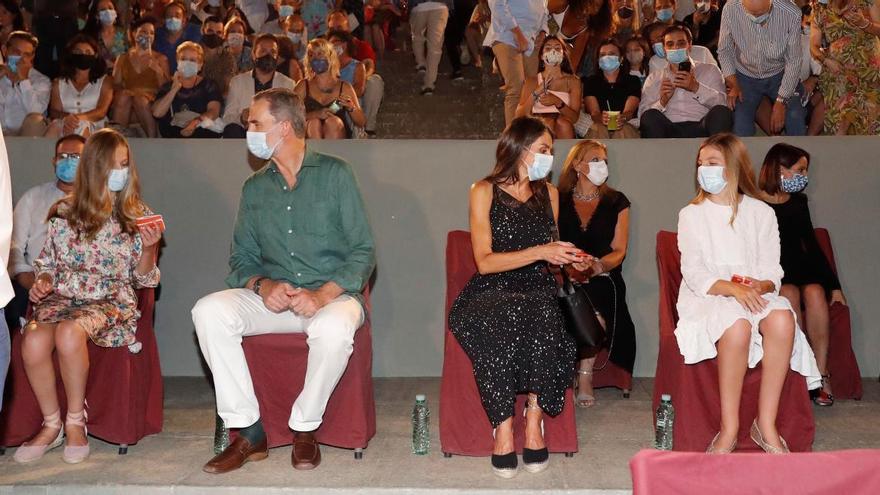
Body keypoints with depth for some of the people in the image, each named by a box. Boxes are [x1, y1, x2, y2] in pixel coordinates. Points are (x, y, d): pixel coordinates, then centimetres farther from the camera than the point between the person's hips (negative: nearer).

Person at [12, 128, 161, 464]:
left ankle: (75, 422, -16)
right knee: (34, 341, -32)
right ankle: (52, 424, -9)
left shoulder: (136, 215, 7)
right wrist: (43, 280, -1)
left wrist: (149, 248, -11)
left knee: (69, 332, -37)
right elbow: (47, 262, 20)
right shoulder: (64, 212, 10)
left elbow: (143, 279, 8)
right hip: (63, 297, 2)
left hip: (112, 301, -2)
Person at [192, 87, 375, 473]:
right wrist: (263, 286, -11)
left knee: (333, 327, -39)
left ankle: (305, 429, -13)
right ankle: (249, 433, -18)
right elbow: (241, 259, 13)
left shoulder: (334, 174, 1)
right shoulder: (254, 188, 14)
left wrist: (322, 295, -20)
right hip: (272, 298, 4)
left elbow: (363, 252, -5)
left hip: (332, 296, -4)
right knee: (209, 311, -23)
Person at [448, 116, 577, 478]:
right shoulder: (484, 192, 3)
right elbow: (485, 261, -6)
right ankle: (503, 430, -30)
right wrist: (538, 252, -14)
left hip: (537, 290, 3)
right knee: (497, 324, -38)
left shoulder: (548, 193, 18)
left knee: (544, 316, -35)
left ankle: (534, 421, -28)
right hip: (492, 291, -3)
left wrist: (565, 258, 8)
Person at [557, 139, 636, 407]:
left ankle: (585, 375, -18)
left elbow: (619, 251, 5)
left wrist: (596, 266, -17)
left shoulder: (616, 202, 13)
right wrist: (569, 267, -17)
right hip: (565, 281, 0)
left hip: (603, 278, 0)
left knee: (595, 302, -33)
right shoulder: (558, 200, 11)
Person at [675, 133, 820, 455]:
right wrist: (731, 288, -22)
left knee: (782, 319, -33)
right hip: (707, 296, -2)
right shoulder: (692, 214, 8)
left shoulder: (761, 213, 13)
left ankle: (766, 424, -26)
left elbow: (772, 271, 6)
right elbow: (694, 274, -4)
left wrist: (761, 286, -18)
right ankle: (729, 428, -29)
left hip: (755, 294, 2)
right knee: (737, 325, -37)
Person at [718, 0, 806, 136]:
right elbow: (724, 50, -5)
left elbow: (793, 61, -14)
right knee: (740, 127, -17)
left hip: (780, 75, 0)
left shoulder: (791, 14, -24)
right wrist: (733, 85, -13)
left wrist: (781, 101, -16)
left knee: (796, 119, -18)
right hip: (746, 76, 0)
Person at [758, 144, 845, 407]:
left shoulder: (798, 202, 14)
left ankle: (820, 373, -23)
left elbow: (812, 246, 14)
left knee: (815, 292, -29)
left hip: (798, 270, 4)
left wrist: (834, 285, 7)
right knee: (790, 294, -34)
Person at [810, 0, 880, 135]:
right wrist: (826, 60, -11)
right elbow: (814, 46, 7)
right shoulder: (821, 12, 8)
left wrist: (864, 23, -15)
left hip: (868, 70, -1)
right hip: (838, 70, 1)